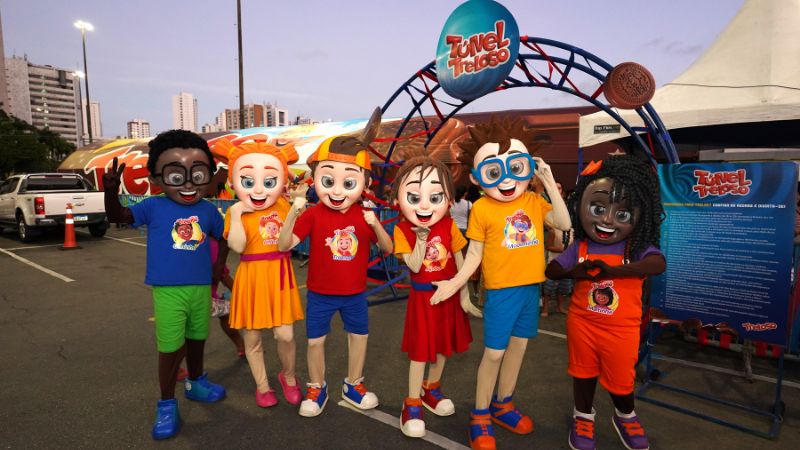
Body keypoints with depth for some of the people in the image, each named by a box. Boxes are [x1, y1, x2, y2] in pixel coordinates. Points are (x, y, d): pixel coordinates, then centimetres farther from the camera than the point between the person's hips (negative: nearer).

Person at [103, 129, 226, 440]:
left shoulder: (208, 210, 2)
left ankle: (196, 383, 42)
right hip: (167, 290, -3)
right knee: (171, 348, 1)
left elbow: (223, 237, 14)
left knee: (197, 339, 19)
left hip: (201, 287, 3)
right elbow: (117, 217, -8)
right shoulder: (154, 207, -4)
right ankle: (166, 404, 21)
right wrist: (111, 190, -26)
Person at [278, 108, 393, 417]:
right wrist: (292, 214, -33)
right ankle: (317, 388, 35)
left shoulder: (364, 215, -8)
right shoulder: (313, 214, -14)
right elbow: (284, 245, -18)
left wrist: (375, 224, -25)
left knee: (359, 336, 15)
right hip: (320, 293, -2)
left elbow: (388, 248, -6)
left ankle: (353, 385, 38)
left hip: (355, 293, 2)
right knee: (315, 340, 11)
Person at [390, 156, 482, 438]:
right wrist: (421, 238, -28)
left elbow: (460, 262, -2)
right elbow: (414, 266, -20)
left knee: (443, 346, 17)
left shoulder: (449, 226, -9)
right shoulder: (403, 230, -15)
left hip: (448, 294, 3)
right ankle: (412, 403, 20)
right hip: (423, 296, -3)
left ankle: (431, 388, 40)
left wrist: (464, 296, -1)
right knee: (420, 351, 4)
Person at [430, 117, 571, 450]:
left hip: (530, 288, 5)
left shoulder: (533, 201, 3)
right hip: (501, 291, -5)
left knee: (518, 346, 16)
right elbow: (474, 254, -5)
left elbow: (564, 224, -10)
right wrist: (455, 283, -14)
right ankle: (480, 416, 21)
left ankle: (503, 404, 36)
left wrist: (550, 185, -10)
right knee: (494, 352, 2)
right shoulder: (482, 208, -8)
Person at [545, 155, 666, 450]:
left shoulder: (637, 248, -13)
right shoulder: (580, 247, -7)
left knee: (621, 380, 16)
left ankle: (625, 417, 47)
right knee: (583, 374, 18)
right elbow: (551, 271, -6)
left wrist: (612, 270, -43)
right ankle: (583, 418, 41)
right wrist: (576, 272, -27)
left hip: (621, 330, -1)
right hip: (582, 324, 1)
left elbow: (658, 264, -33)